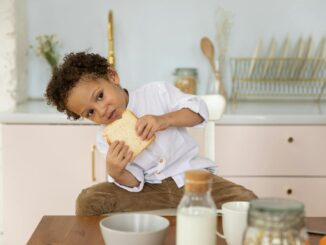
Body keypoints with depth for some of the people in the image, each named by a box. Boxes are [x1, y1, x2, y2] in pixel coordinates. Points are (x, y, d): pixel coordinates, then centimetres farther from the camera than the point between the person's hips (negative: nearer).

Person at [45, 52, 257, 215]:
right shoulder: (106, 138, 0)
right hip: (150, 189, 1)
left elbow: (199, 110, -6)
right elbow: (133, 182, -5)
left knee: (248, 202, -26)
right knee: (88, 201, -19)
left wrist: (164, 120, -23)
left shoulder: (156, 92, -5)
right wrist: (116, 173, -29)